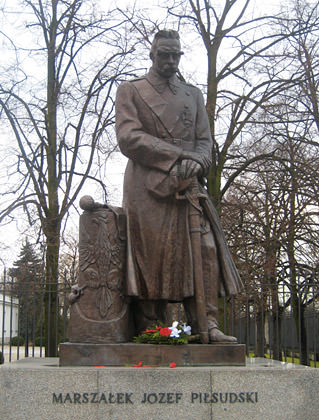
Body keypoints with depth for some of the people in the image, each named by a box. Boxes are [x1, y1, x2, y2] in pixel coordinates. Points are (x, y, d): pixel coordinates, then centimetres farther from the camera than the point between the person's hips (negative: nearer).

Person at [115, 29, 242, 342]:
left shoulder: (193, 94, 23)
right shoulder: (130, 91, 11)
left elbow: (204, 140, 15)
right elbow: (128, 137, -4)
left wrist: (196, 162, -10)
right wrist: (177, 157, -13)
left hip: (188, 185, 4)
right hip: (147, 187, -3)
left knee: (204, 249, -9)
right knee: (151, 256, -7)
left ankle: (206, 326, -7)